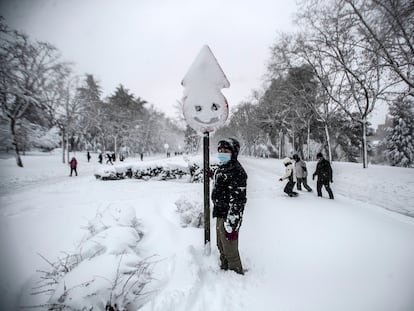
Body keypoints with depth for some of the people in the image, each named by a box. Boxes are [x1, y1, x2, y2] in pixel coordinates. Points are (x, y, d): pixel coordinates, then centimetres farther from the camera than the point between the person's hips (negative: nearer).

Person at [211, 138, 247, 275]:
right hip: (220, 214, 10)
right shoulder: (222, 168, 10)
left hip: (229, 217, -10)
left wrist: (231, 224, -24)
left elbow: (237, 200, -24)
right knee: (221, 247, 24)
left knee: (230, 250, 2)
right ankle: (224, 269, 44)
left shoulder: (237, 171, -21)